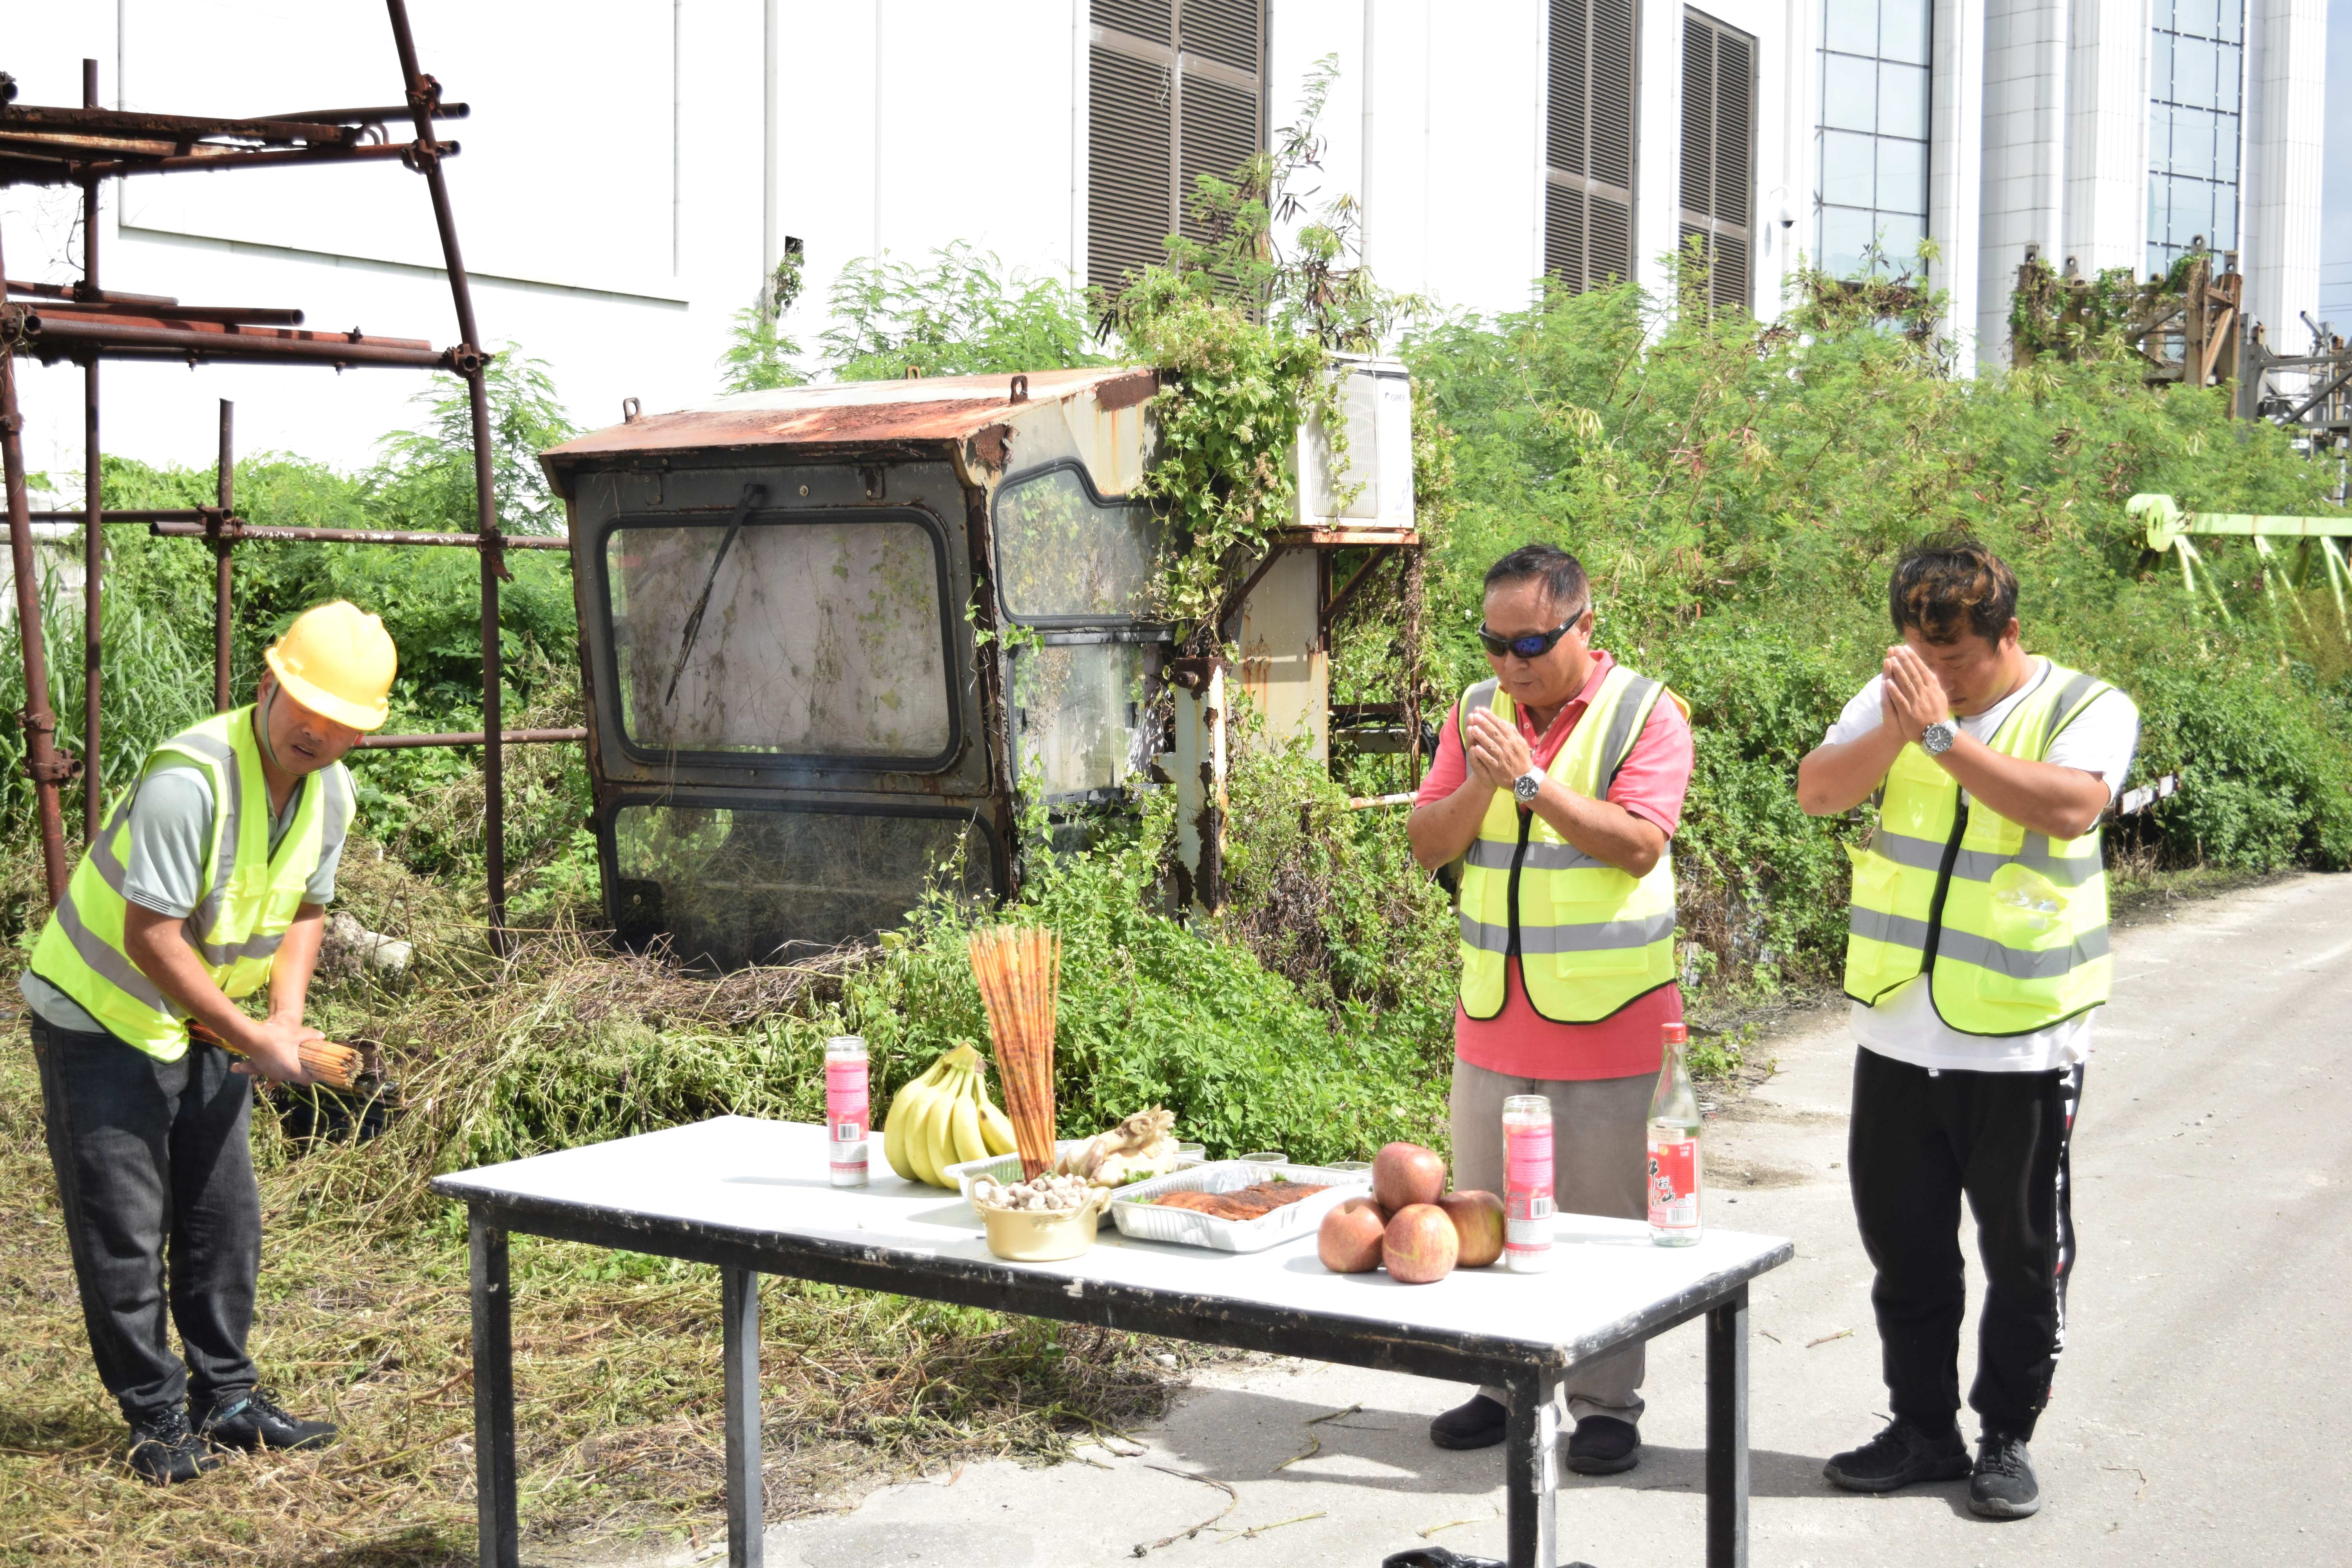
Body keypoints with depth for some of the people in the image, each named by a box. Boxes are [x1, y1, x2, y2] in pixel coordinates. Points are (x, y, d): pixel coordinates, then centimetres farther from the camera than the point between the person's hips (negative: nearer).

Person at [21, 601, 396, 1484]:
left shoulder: (331, 791, -4)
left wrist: (286, 1017, -6)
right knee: (123, 1228, -3)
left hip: (201, 1024, 8)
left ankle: (226, 1397, 23)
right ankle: (157, 1421, 8)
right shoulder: (189, 779, -30)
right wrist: (253, 1039, -23)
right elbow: (150, 936, -29)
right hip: (99, 1016, -8)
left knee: (224, 1218, 11)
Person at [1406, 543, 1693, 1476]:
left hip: (1609, 1020, -5)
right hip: (1491, 1016, 5)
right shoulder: (1478, 711, 8)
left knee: (1603, 1222, 2)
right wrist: (1480, 784, -14)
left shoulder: (1645, 714, -6)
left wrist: (1530, 779, -22)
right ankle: (1502, 1382, 24)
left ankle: (1606, 1405, 12)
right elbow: (1427, 845, 4)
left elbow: (1639, 844, -18)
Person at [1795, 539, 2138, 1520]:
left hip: (2024, 1041, -4)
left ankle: (2007, 1438, 24)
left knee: (2023, 1254, 8)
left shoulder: (2088, 708, -8)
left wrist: (1943, 734, -30)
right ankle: (1922, 1429, 28)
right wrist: (1896, 727, -25)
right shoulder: (1896, 697, 3)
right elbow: (1818, 792, -9)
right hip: (1897, 1031, 4)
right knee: (1902, 1246, 13)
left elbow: (2069, 808, -27)